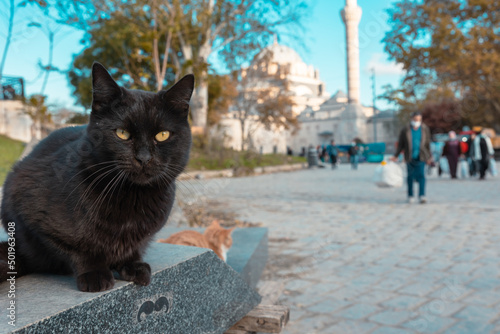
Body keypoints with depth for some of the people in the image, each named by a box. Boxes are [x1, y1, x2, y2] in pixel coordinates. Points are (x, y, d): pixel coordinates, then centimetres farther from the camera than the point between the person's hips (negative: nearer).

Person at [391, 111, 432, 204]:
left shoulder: (425, 129, -1)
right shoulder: (405, 130, -6)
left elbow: (427, 143, 8)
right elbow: (400, 144, 2)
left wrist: (429, 156, 12)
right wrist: (396, 156, 0)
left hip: (421, 157, 0)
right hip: (410, 157, 0)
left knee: (421, 175, -13)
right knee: (410, 176, 9)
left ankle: (422, 196, -16)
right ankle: (410, 196, 22)